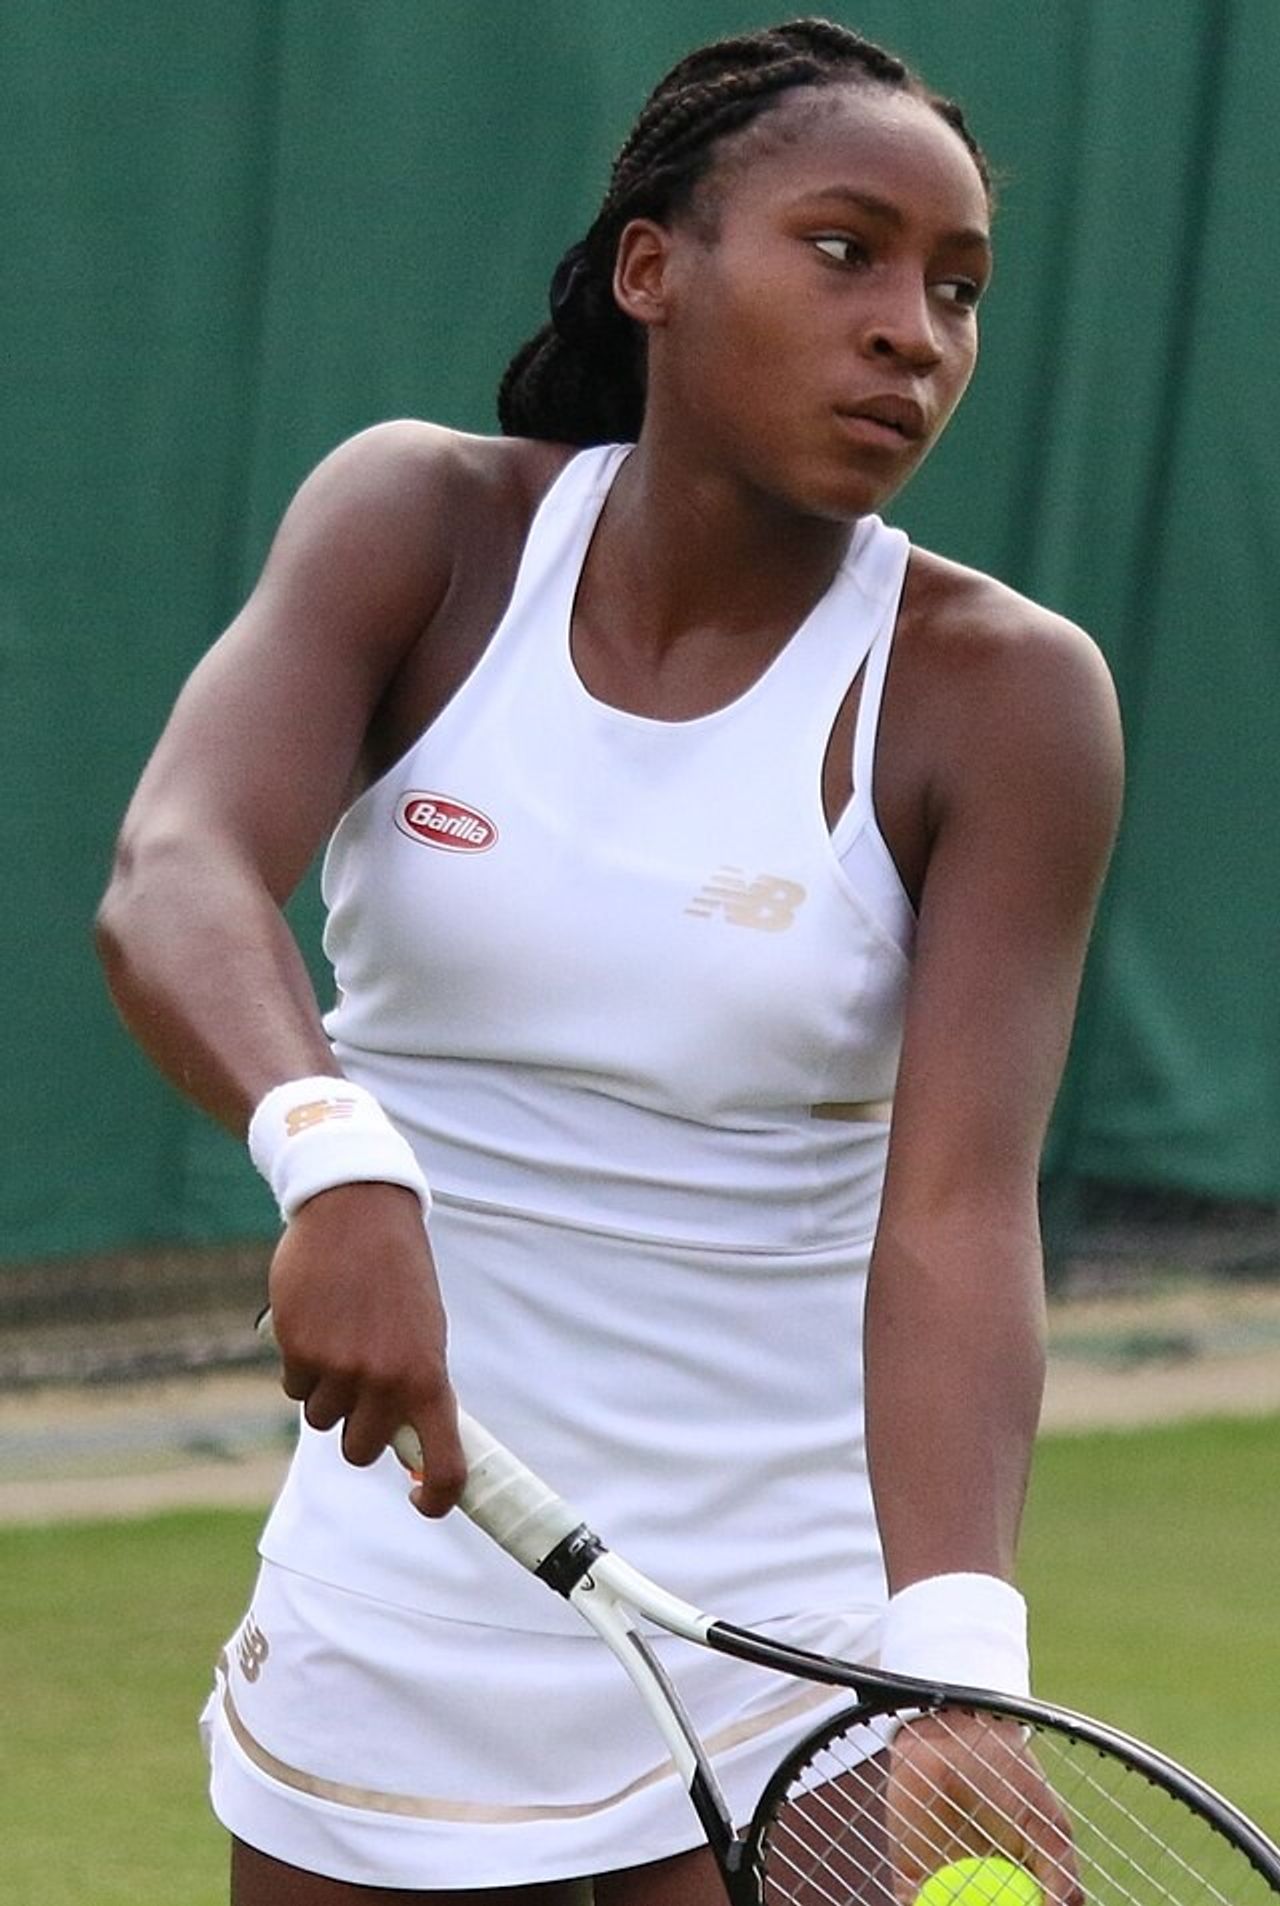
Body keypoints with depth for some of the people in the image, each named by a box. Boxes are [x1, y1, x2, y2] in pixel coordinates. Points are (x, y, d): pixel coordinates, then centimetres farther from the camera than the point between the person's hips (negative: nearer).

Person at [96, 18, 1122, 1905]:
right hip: (383, 1631, 2)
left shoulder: (1002, 694, -10)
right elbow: (172, 879, -23)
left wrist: (954, 1649, -38)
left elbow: (959, 1210, -21)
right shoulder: (424, 524, -5)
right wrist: (336, 1157, -44)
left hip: (783, 1662, -2)